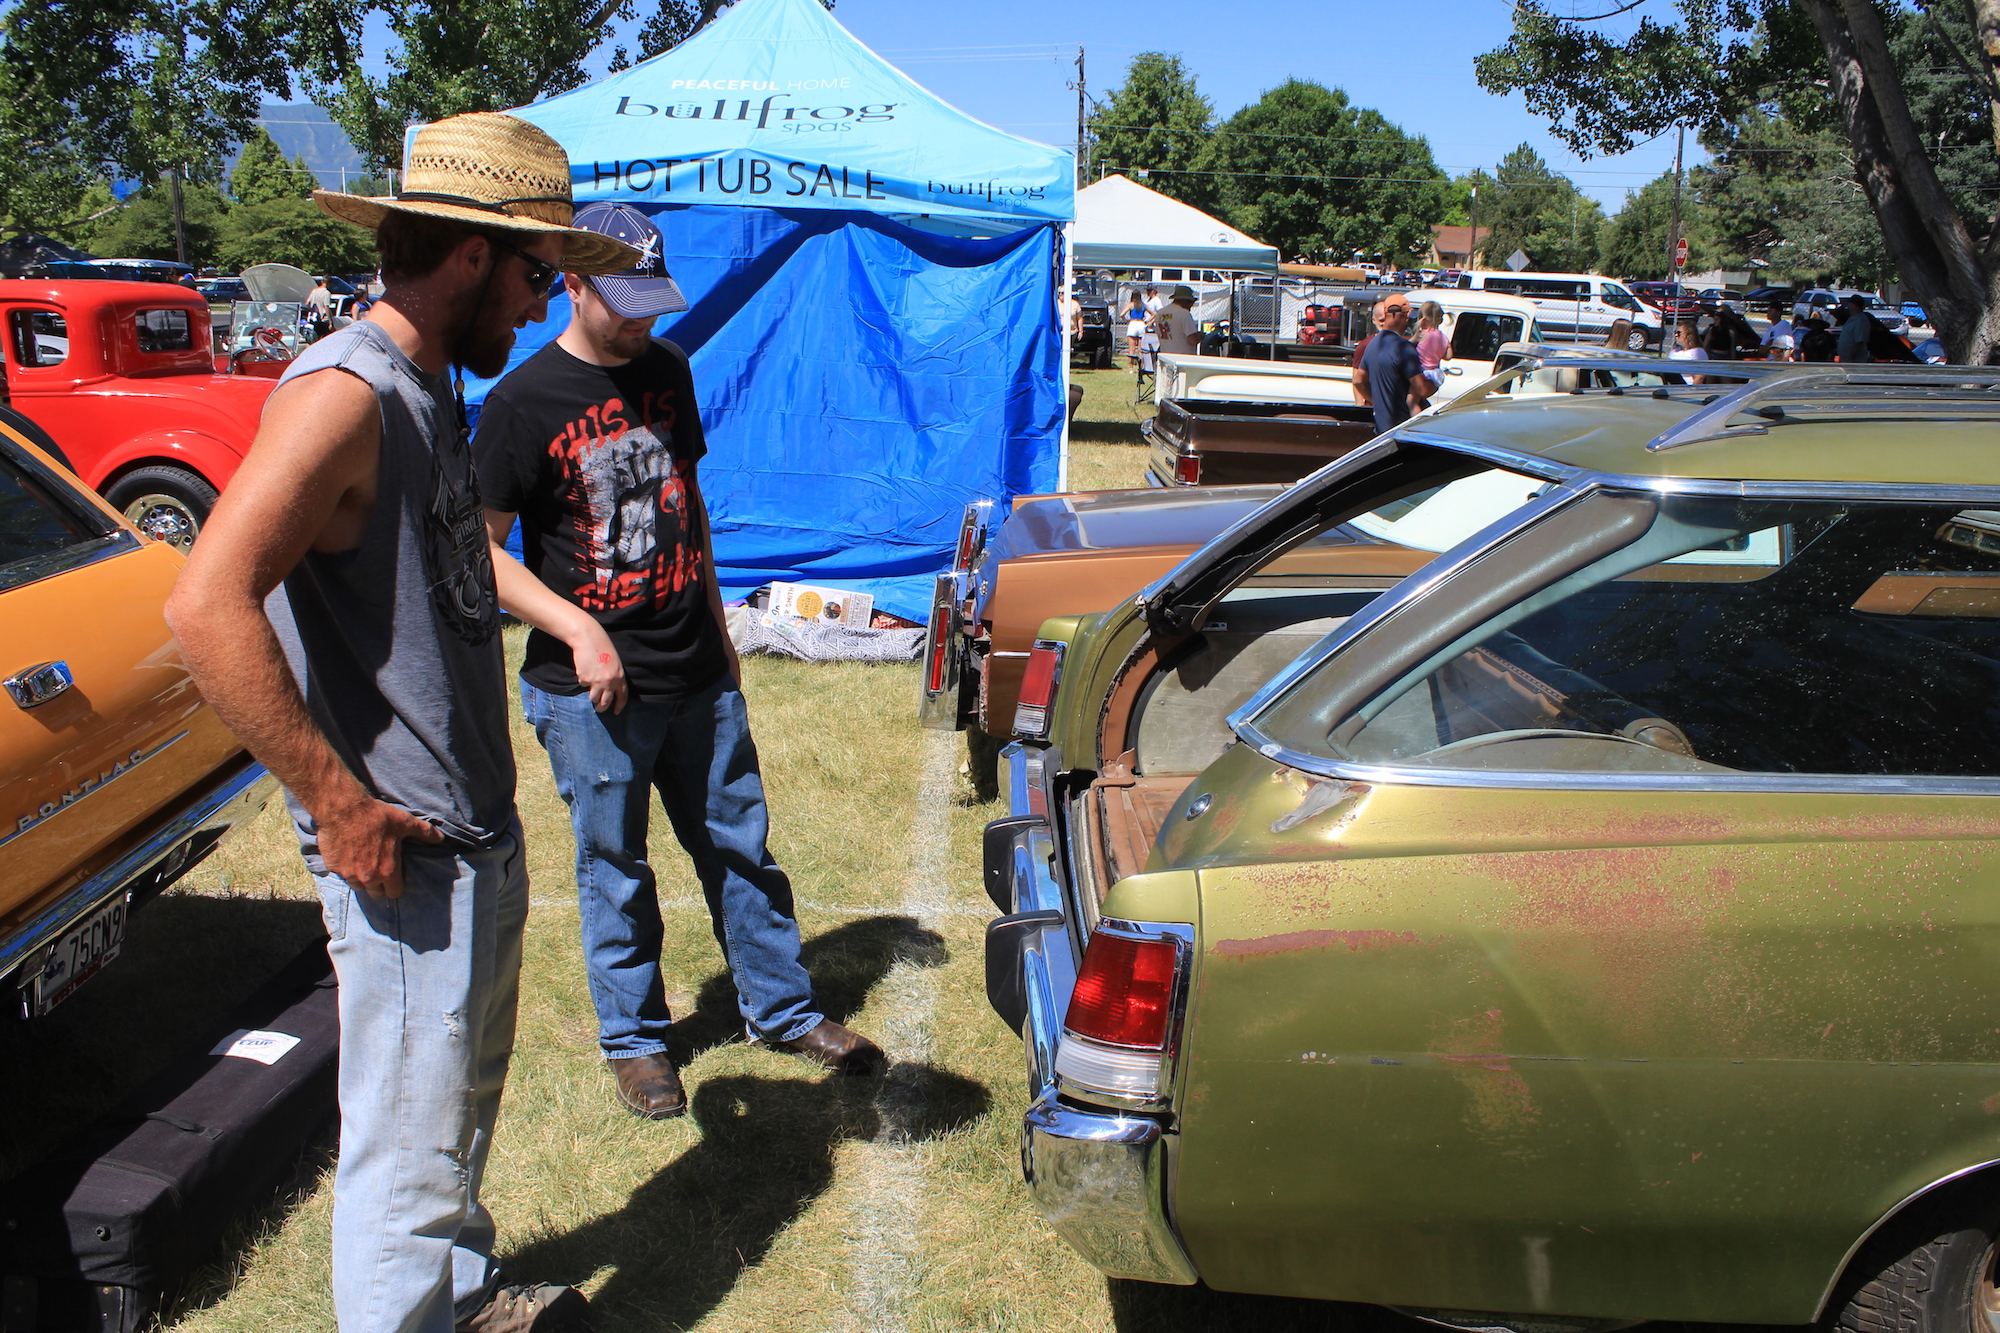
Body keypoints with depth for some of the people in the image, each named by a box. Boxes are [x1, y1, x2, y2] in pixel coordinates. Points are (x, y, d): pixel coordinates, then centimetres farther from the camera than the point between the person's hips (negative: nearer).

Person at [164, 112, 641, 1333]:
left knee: (466, 1104, 26)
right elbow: (208, 604, -28)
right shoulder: (345, 392, -19)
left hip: (479, 836, 10)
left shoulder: (429, 390, 11)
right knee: (409, 1150, 3)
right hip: (406, 859, -10)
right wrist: (338, 804, -24)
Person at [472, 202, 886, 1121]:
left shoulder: (666, 370, 8)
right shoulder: (522, 402, -10)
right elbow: (481, 548, -11)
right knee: (614, 872, 9)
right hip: (592, 691, -5)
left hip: (698, 675, 5)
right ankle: (633, 1040, 27)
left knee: (741, 847, 14)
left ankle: (782, 1010, 29)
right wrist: (579, 630, -20)